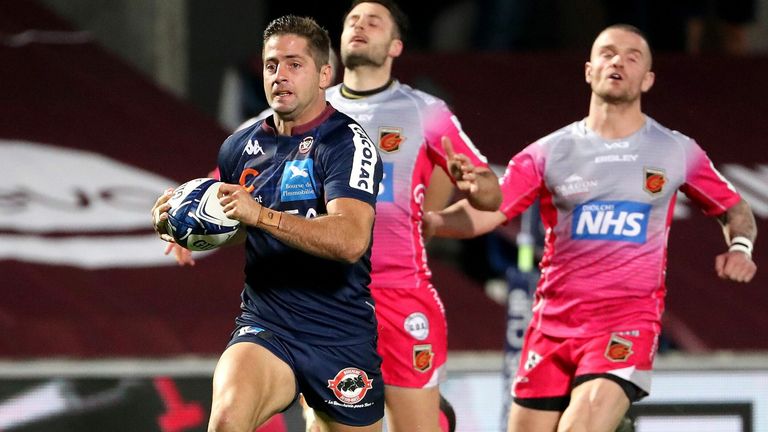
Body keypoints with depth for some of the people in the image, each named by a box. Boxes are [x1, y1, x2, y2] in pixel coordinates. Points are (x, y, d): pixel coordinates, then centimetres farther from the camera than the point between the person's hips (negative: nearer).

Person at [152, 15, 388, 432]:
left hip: (342, 338, -2)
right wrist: (173, 221, 4)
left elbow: (351, 240, -26)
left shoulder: (348, 143, -10)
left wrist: (261, 215, -33)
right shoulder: (242, 147, 7)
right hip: (264, 327, 3)